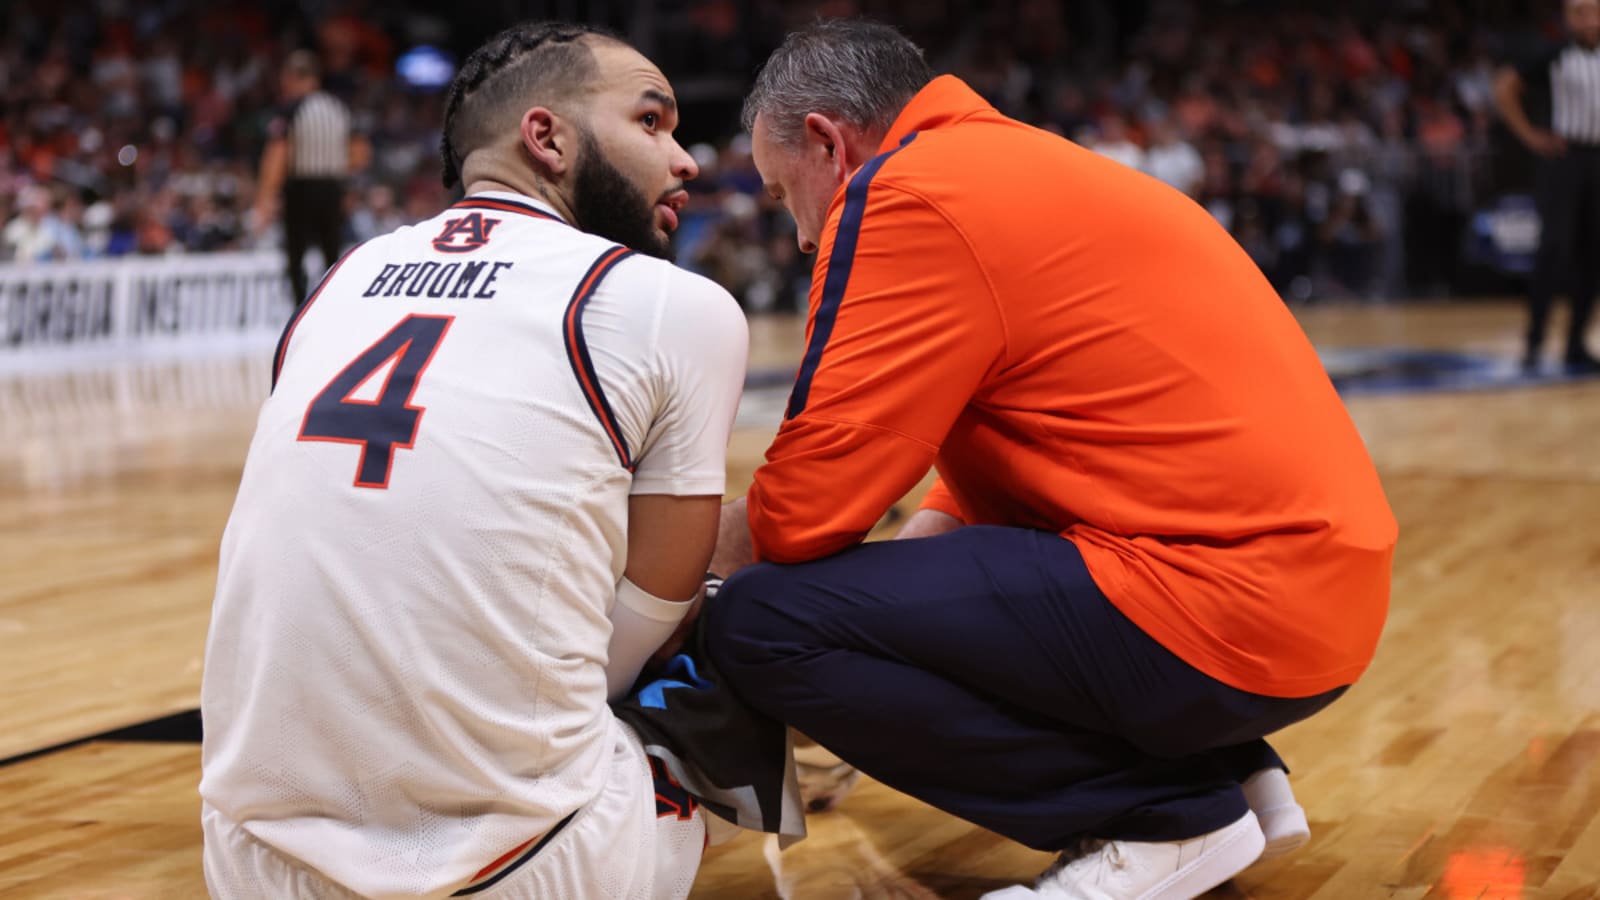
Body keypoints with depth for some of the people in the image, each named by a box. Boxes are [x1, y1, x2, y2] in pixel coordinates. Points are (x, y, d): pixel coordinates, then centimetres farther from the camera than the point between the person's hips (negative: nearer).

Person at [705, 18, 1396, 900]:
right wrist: (877, 607, 22)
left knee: (764, 621, -14)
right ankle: (1231, 770, 17)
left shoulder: (908, 194, -11)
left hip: (1235, 611, -10)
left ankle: (1169, 813, -4)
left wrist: (685, 558, 8)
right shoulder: (1013, 168, 20)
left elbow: (803, 511, -12)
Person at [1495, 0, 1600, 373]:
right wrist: (1530, 135, -11)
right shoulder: (1554, 60, -3)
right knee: (1555, 250, -14)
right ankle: (1534, 341, -9)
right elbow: (1504, 87, -9)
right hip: (1563, 161, -5)